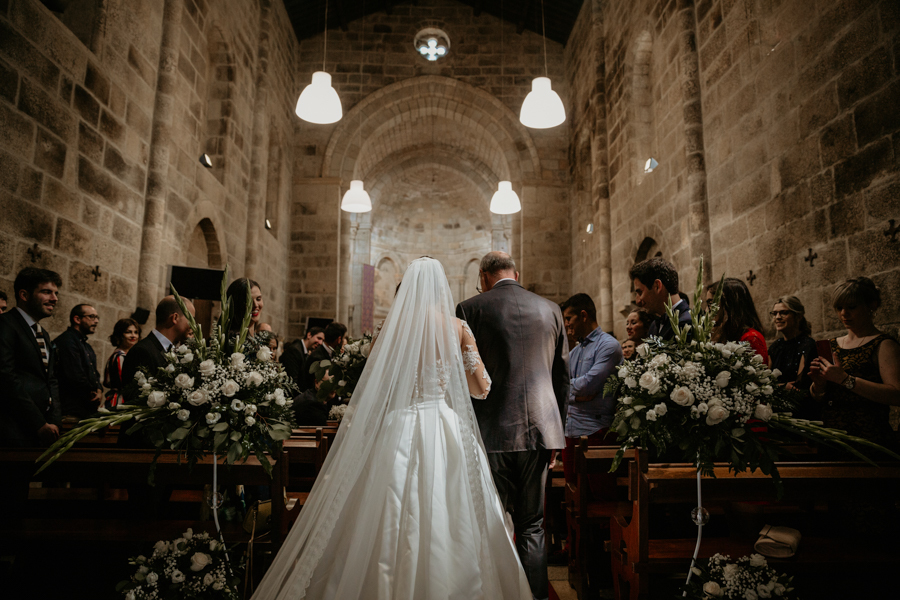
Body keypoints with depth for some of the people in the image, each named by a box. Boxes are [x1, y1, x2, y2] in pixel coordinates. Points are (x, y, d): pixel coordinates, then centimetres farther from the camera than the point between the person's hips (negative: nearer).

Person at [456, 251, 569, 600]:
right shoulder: (550, 310, 10)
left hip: (492, 431, -3)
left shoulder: (470, 309, -2)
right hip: (539, 428, 4)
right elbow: (562, 377, 13)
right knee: (532, 526, 15)